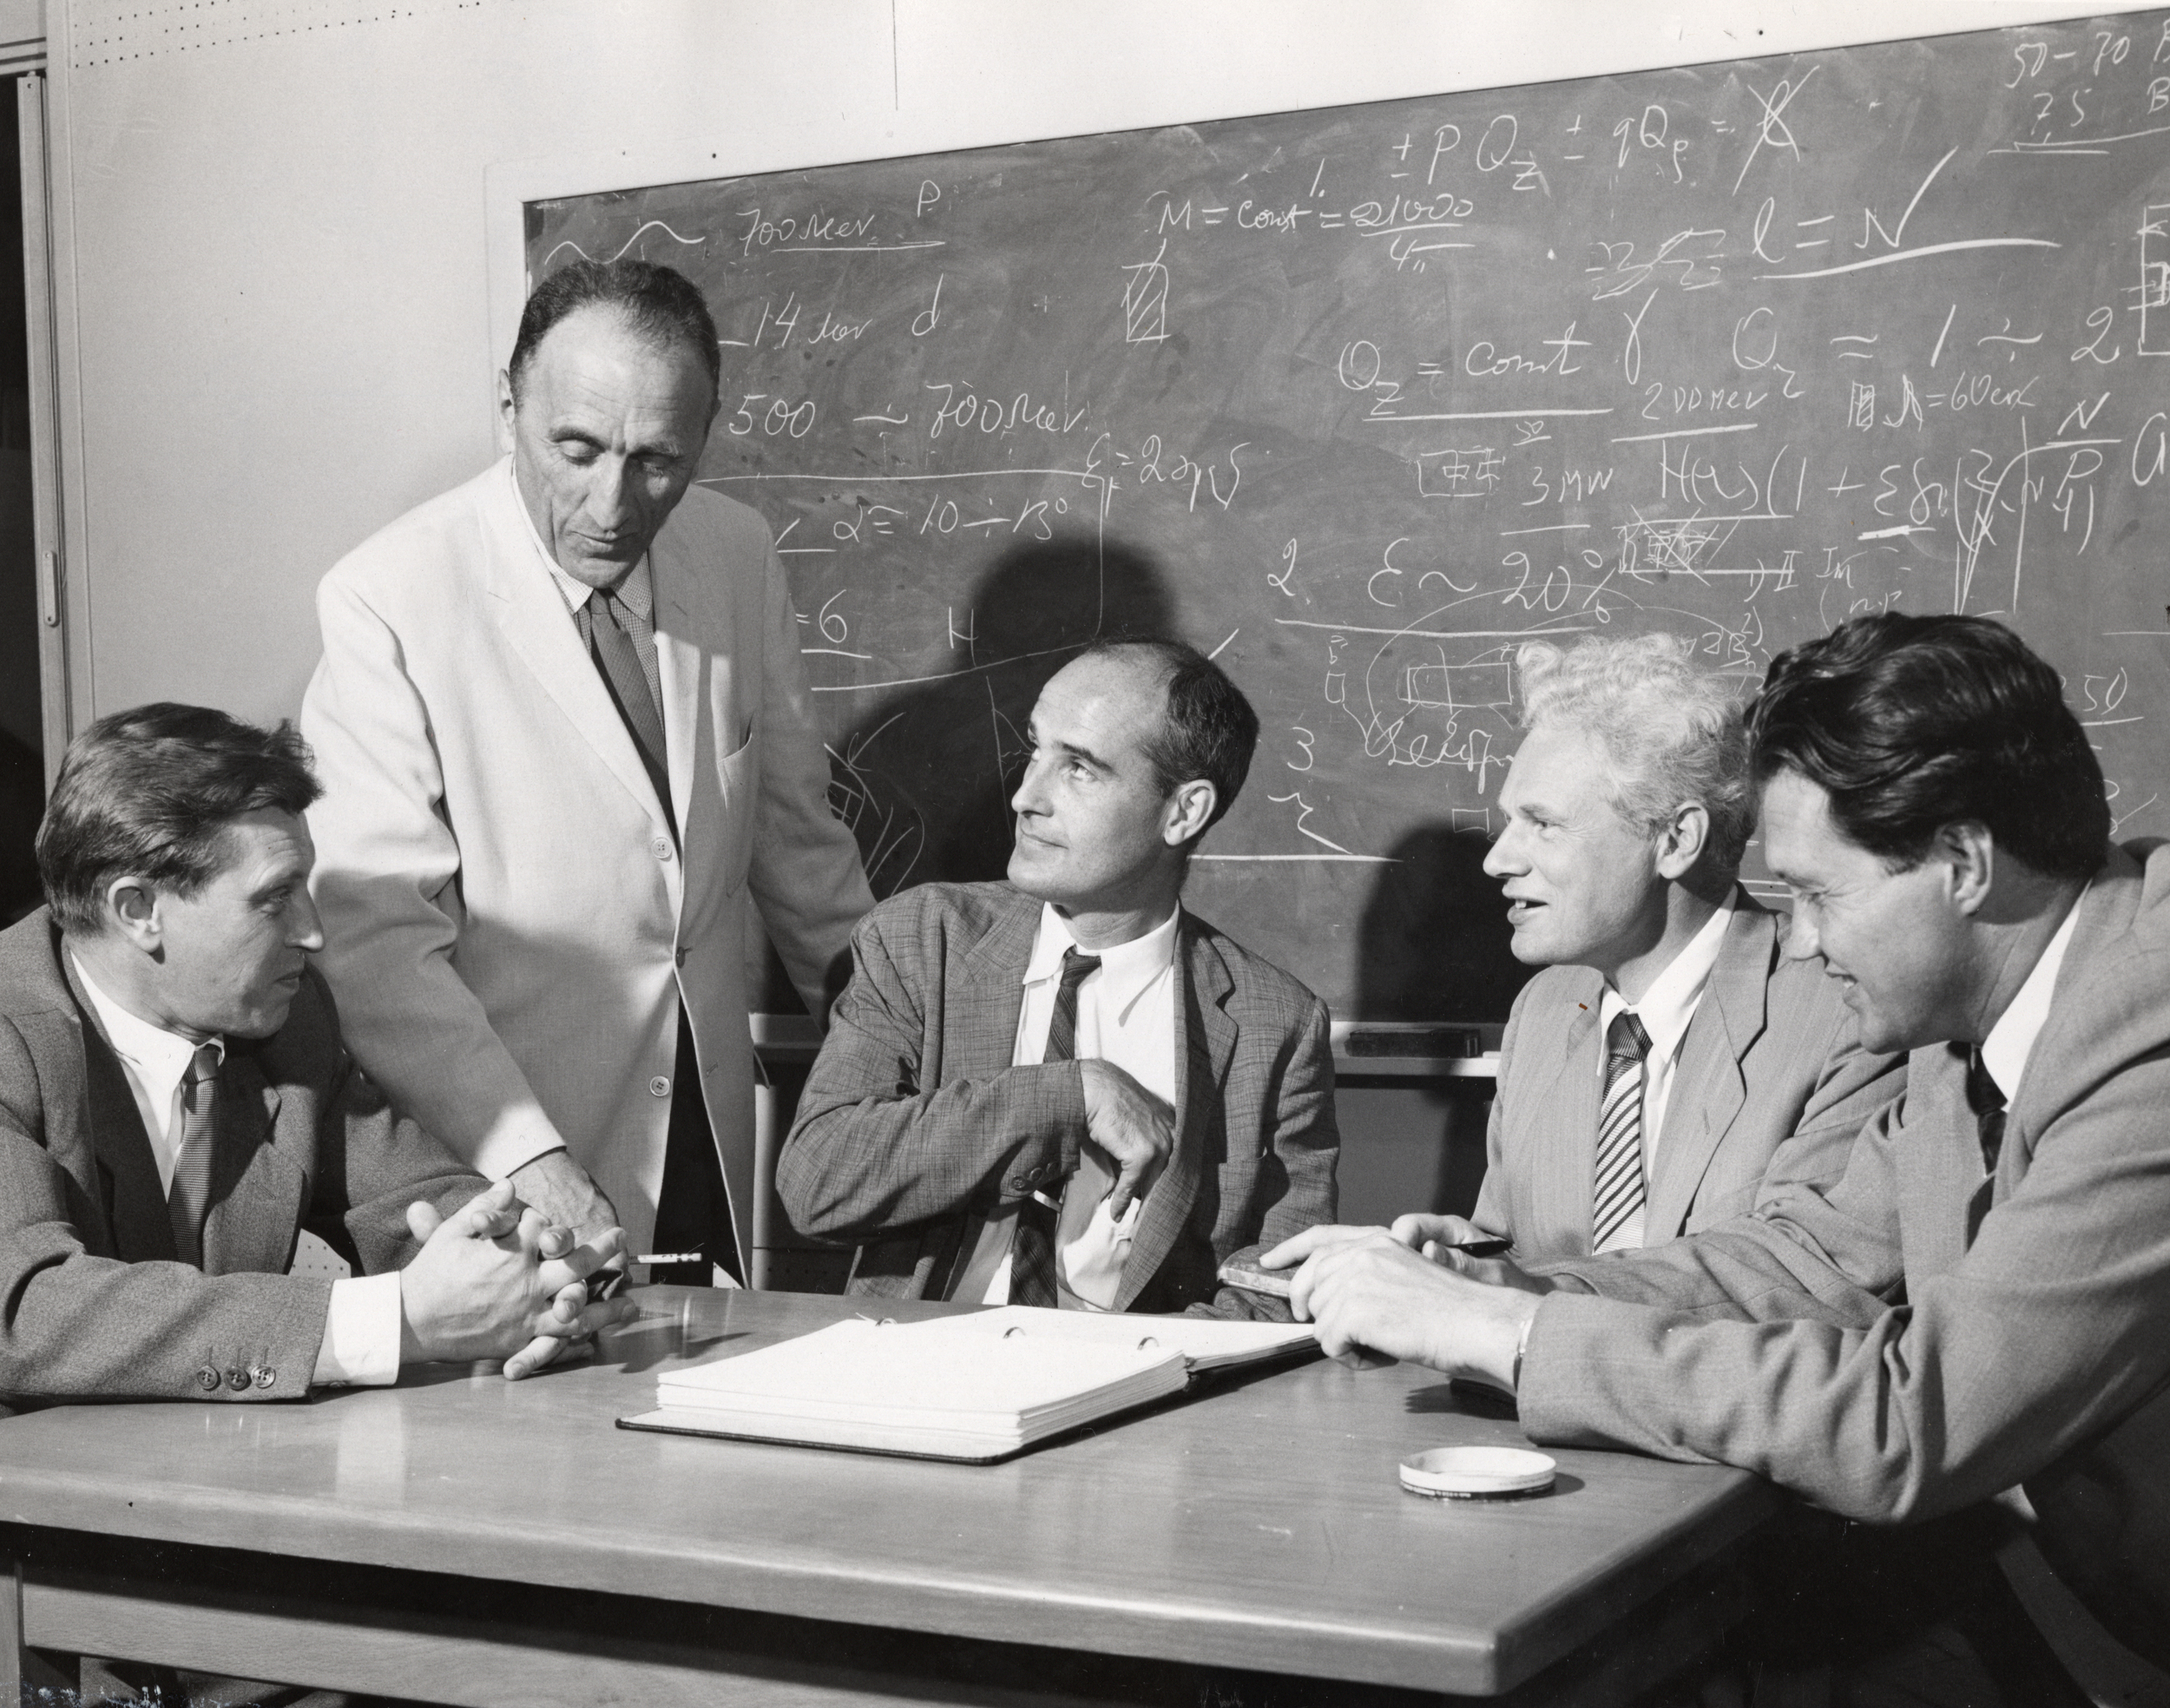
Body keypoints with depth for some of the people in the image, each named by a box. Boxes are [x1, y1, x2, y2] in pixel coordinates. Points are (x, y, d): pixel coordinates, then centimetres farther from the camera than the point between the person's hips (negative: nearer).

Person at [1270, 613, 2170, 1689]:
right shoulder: (1968, 1014, 1)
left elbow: (1916, 1421, -30)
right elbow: (1822, 1255, 10)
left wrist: (1503, 1330, -23)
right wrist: (1505, 1292, -5)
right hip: (2051, 1576, 7)